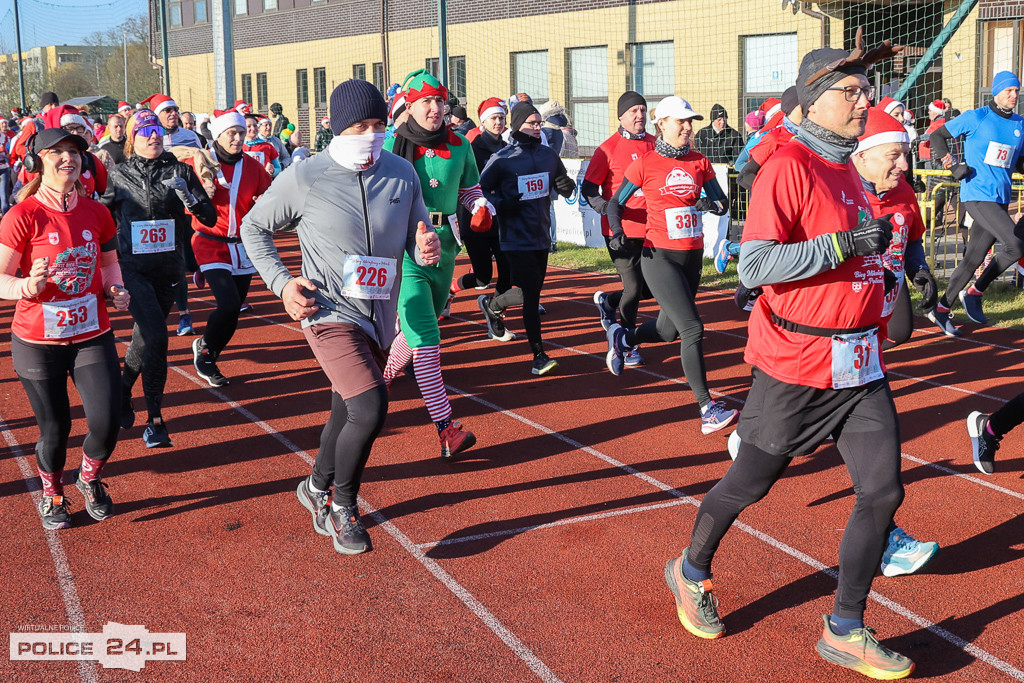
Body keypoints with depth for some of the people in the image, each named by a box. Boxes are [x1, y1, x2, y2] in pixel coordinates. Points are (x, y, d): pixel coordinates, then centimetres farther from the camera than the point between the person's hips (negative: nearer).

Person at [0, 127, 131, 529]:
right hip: (38, 342, -3)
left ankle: (90, 479, 29)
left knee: (106, 423, -5)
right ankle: (51, 495, 37)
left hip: (93, 336, 3)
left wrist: (115, 290, -2)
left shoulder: (97, 213, 2)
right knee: (54, 430, 7)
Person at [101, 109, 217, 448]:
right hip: (134, 268, -2)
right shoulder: (120, 175, 2)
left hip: (169, 268, 2)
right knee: (156, 337, -17)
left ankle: (123, 390, 38)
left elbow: (211, 219, 0)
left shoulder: (179, 171, 2)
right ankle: (154, 418, -8)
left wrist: (194, 203, -19)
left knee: (145, 336, 12)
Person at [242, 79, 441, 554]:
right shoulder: (304, 178, -9)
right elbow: (254, 227, 4)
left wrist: (426, 249, -13)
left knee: (347, 416, 18)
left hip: (379, 319, 5)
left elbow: (415, 239, 12)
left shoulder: (402, 174, 3)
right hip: (330, 314, -5)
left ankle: (317, 488, 44)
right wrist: (282, 283, -8)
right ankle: (343, 505, 2)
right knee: (371, 408, -21)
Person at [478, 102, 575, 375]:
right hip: (516, 237, -6)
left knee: (533, 292, 14)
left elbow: (562, 185, 18)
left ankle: (491, 304, 41)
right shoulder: (502, 158, -7)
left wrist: (567, 186, -6)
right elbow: (481, 187, -2)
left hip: (542, 235, 6)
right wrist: (501, 204, -19)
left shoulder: (548, 155, 9)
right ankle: (538, 355, -5)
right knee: (530, 294, -11)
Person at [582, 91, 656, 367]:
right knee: (634, 288, -4)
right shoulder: (609, 148, -7)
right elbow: (588, 188, -9)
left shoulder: (654, 144, 8)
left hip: (651, 229, 5)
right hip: (620, 232, -5)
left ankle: (608, 301, 35)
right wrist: (604, 206, -27)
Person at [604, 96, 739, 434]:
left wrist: (712, 205, -14)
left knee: (670, 329, 16)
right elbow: (615, 203, 2)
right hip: (659, 257, -6)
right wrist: (616, 232, -16)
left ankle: (621, 338, 47)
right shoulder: (645, 163, -5)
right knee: (692, 329, -14)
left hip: (693, 256, 6)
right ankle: (707, 409, -10)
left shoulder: (700, 162, 6)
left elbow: (723, 203, 9)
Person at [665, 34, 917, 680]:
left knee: (883, 490, 2)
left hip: (861, 363, 8)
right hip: (797, 366, -8)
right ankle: (692, 570, 35)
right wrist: (842, 244, -26)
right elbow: (754, 265, -23)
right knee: (752, 481, 7)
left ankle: (846, 631, 14)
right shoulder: (789, 166, -14)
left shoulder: (847, 168, 13)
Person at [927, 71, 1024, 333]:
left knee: (974, 258, 8)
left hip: (1001, 198, 6)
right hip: (977, 195, -6)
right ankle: (975, 292, 0)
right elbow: (938, 136, 2)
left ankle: (941, 309, 19)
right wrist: (952, 165, -6)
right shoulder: (976, 118, -2)